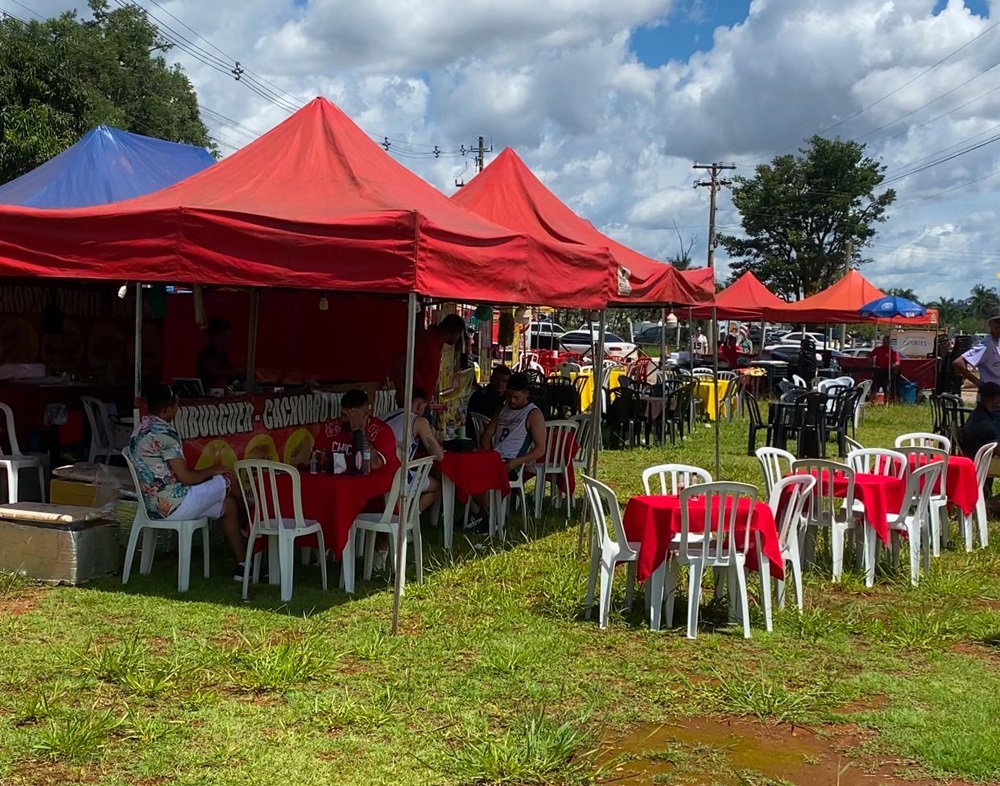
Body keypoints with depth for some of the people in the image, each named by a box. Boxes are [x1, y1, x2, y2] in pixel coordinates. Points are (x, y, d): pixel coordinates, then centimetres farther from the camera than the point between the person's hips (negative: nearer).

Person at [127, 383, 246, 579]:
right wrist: (212, 471, 0)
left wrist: (206, 474, 14)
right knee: (226, 481, 5)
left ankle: (241, 565, 16)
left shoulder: (141, 429, 12)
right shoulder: (164, 433, -19)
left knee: (228, 505, 15)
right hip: (173, 505, -10)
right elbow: (185, 477, -19)